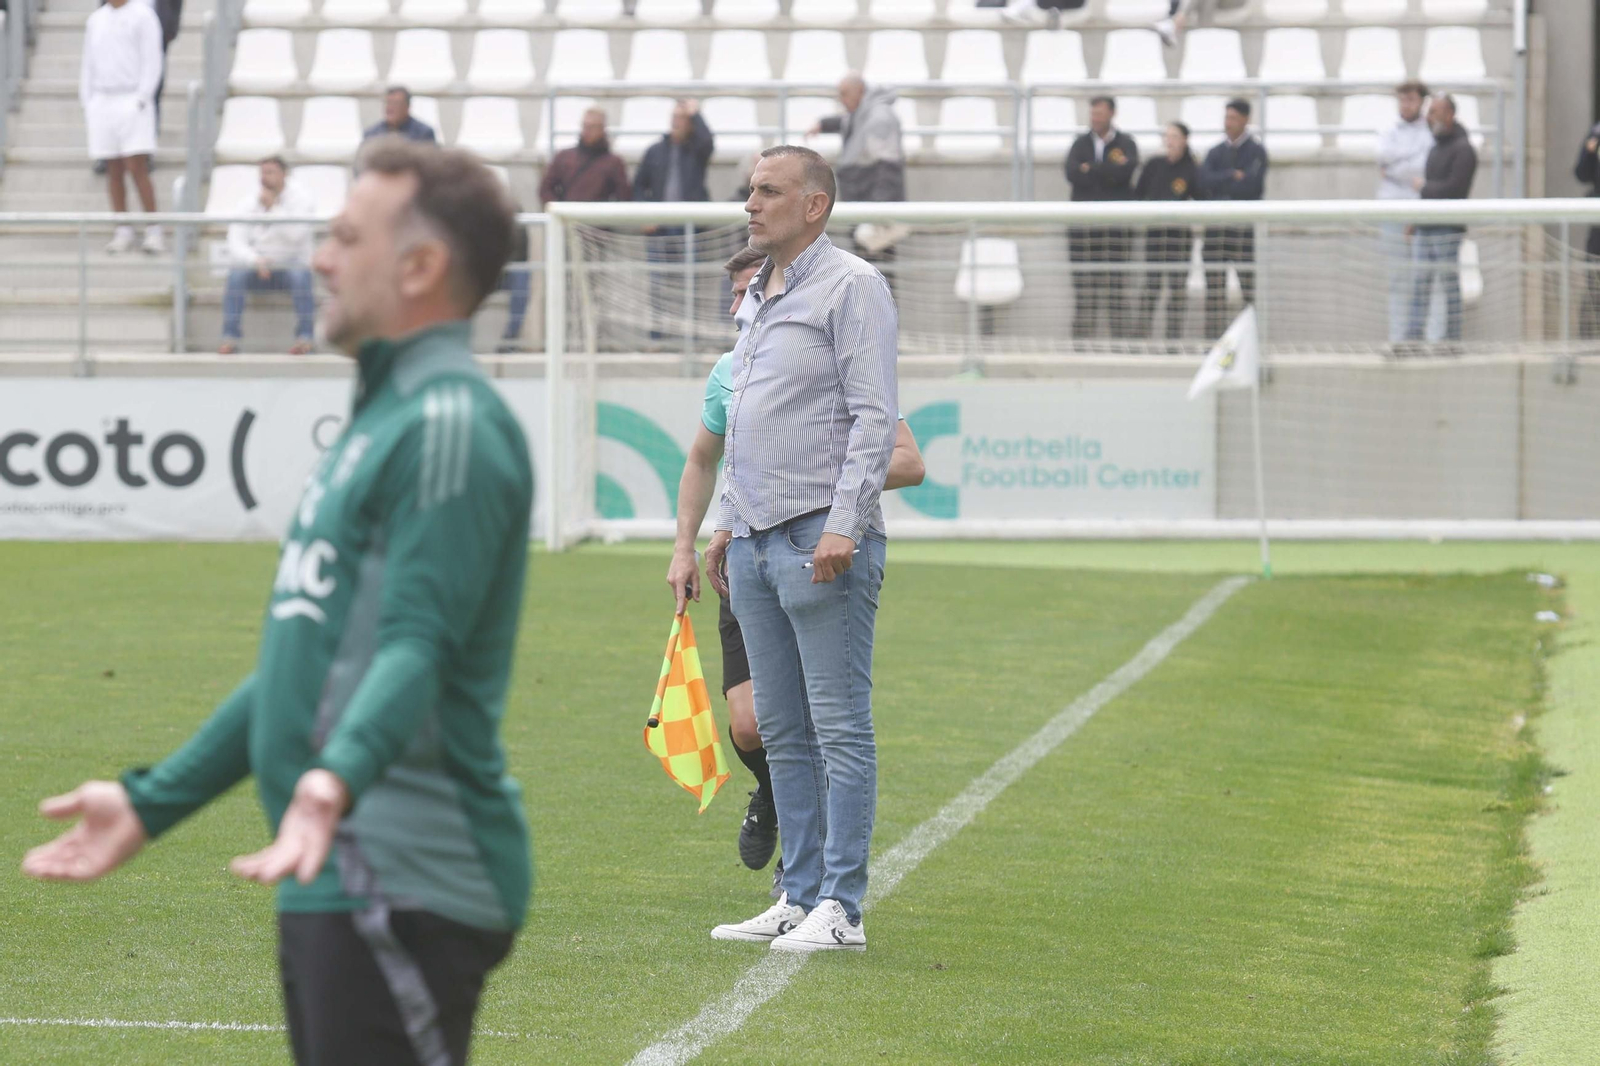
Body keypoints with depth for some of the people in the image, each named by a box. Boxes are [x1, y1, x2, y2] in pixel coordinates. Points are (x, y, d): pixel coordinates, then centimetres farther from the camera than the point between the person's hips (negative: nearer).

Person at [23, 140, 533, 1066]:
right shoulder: (382, 420, 21)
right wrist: (150, 803, 27)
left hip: (408, 882, -10)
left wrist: (334, 779, -41)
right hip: (336, 884, 10)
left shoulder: (449, 425, -11)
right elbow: (304, 659, 27)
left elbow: (417, 645, -24)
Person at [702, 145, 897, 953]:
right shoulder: (764, 295, 20)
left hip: (821, 540, -9)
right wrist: (726, 523, 22)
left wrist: (844, 524, -19)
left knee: (840, 727, -6)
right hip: (756, 543, 9)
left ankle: (840, 908, -6)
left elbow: (873, 417, -12)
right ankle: (799, 896, 14)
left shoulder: (850, 287, -5)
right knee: (781, 730, 9)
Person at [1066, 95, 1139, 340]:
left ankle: (1121, 334, -4)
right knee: (1083, 280, -2)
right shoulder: (1080, 144, 13)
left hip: (1117, 221, -2)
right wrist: (1109, 172, -7)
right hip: (1083, 223, 2)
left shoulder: (1125, 144, 8)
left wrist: (1091, 169, -5)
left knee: (1117, 281, -5)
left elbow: (1126, 171, -11)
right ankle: (1083, 335, 0)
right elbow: (1072, 173, -4)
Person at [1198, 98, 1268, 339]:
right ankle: (1214, 335, 1)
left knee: (1249, 281, -9)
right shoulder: (1215, 152, 16)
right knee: (1214, 281, 0)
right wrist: (1233, 176, -10)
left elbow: (1250, 185, -11)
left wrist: (1219, 188, -4)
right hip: (1216, 224, 4)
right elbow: (1205, 181, 0)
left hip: (1245, 223, -4)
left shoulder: (1256, 151, 2)